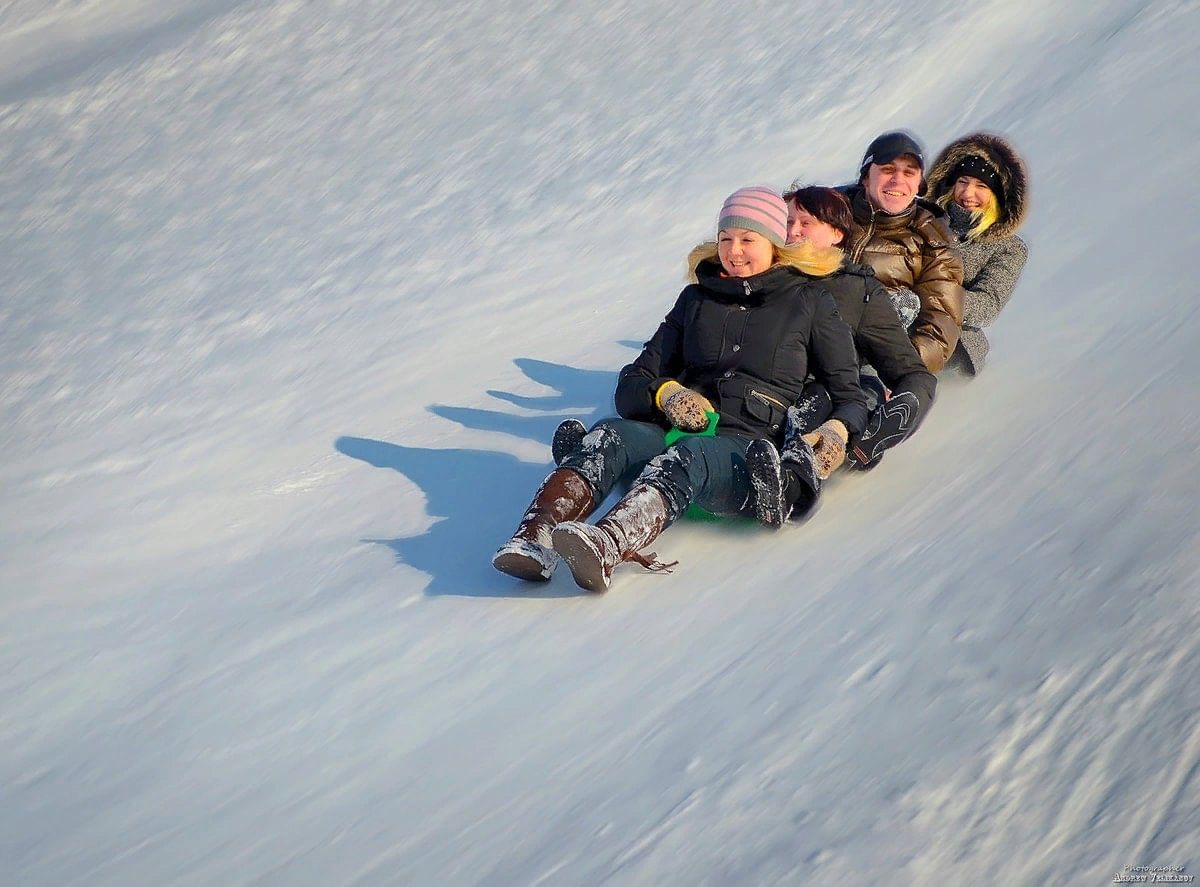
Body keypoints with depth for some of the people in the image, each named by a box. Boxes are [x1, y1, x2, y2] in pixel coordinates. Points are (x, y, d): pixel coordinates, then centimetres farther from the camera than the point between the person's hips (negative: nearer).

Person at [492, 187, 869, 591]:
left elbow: (850, 396, 13)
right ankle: (533, 540, -57)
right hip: (680, 432, 4)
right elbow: (631, 387, 19)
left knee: (687, 457, -40)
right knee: (608, 436, -31)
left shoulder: (811, 303, 15)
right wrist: (665, 392, -5)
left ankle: (605, 547, -69)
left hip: (751, 448, -4)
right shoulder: (697, 298, 24)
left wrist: (837, 430, -11)